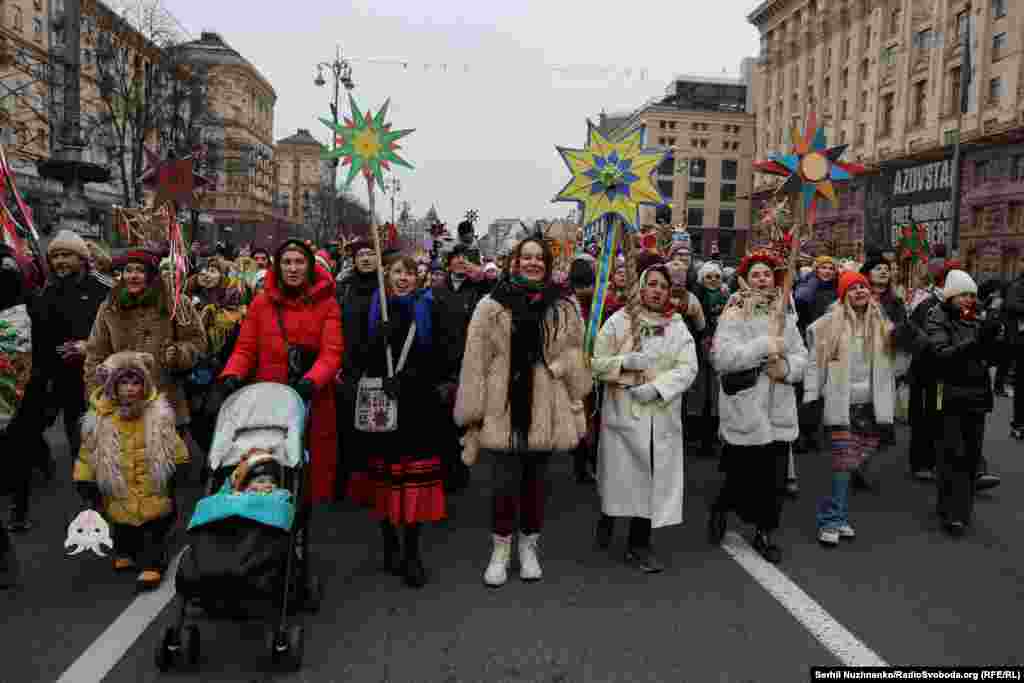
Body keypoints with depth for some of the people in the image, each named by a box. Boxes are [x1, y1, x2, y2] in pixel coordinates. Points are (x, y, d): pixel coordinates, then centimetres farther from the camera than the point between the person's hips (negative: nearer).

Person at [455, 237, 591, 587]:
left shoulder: (564, 309, 4)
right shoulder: (491, 306, -3)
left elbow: (574, 363, 7)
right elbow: (475, 363, -4)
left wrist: (577, 409, 6)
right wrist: (472, 411, -7)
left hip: (546, 411, 2)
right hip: (503, 410, -2)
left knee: (534, 481, 14)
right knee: (506, 483, 3)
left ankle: (528, 547, 32)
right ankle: (501, 549, 24)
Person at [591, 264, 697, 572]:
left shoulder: (678, 326, 5)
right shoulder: (618, 321, 0)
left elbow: (688, 368, -4)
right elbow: (597, 362, -2)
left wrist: (657, 387, -17)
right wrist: (624, 362, -18)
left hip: (661, 415, 2)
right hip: (622, 411, -2)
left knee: (652, 477, 4)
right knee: (620, 474, 4)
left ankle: (639, 543, 18)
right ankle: (607, 516, 36)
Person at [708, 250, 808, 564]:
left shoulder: (785, 317, 11)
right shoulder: (733, 315, -6)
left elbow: (801, 356, 10)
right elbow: (722, 357, -19)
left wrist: (786, 367, -12)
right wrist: (763, 346, -20)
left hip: (778, 411, 5)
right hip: (745, 410, -5)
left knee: (774, 477, 8)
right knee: (742, 474, 3)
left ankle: (764, 532, 26)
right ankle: (720, 508, 34)